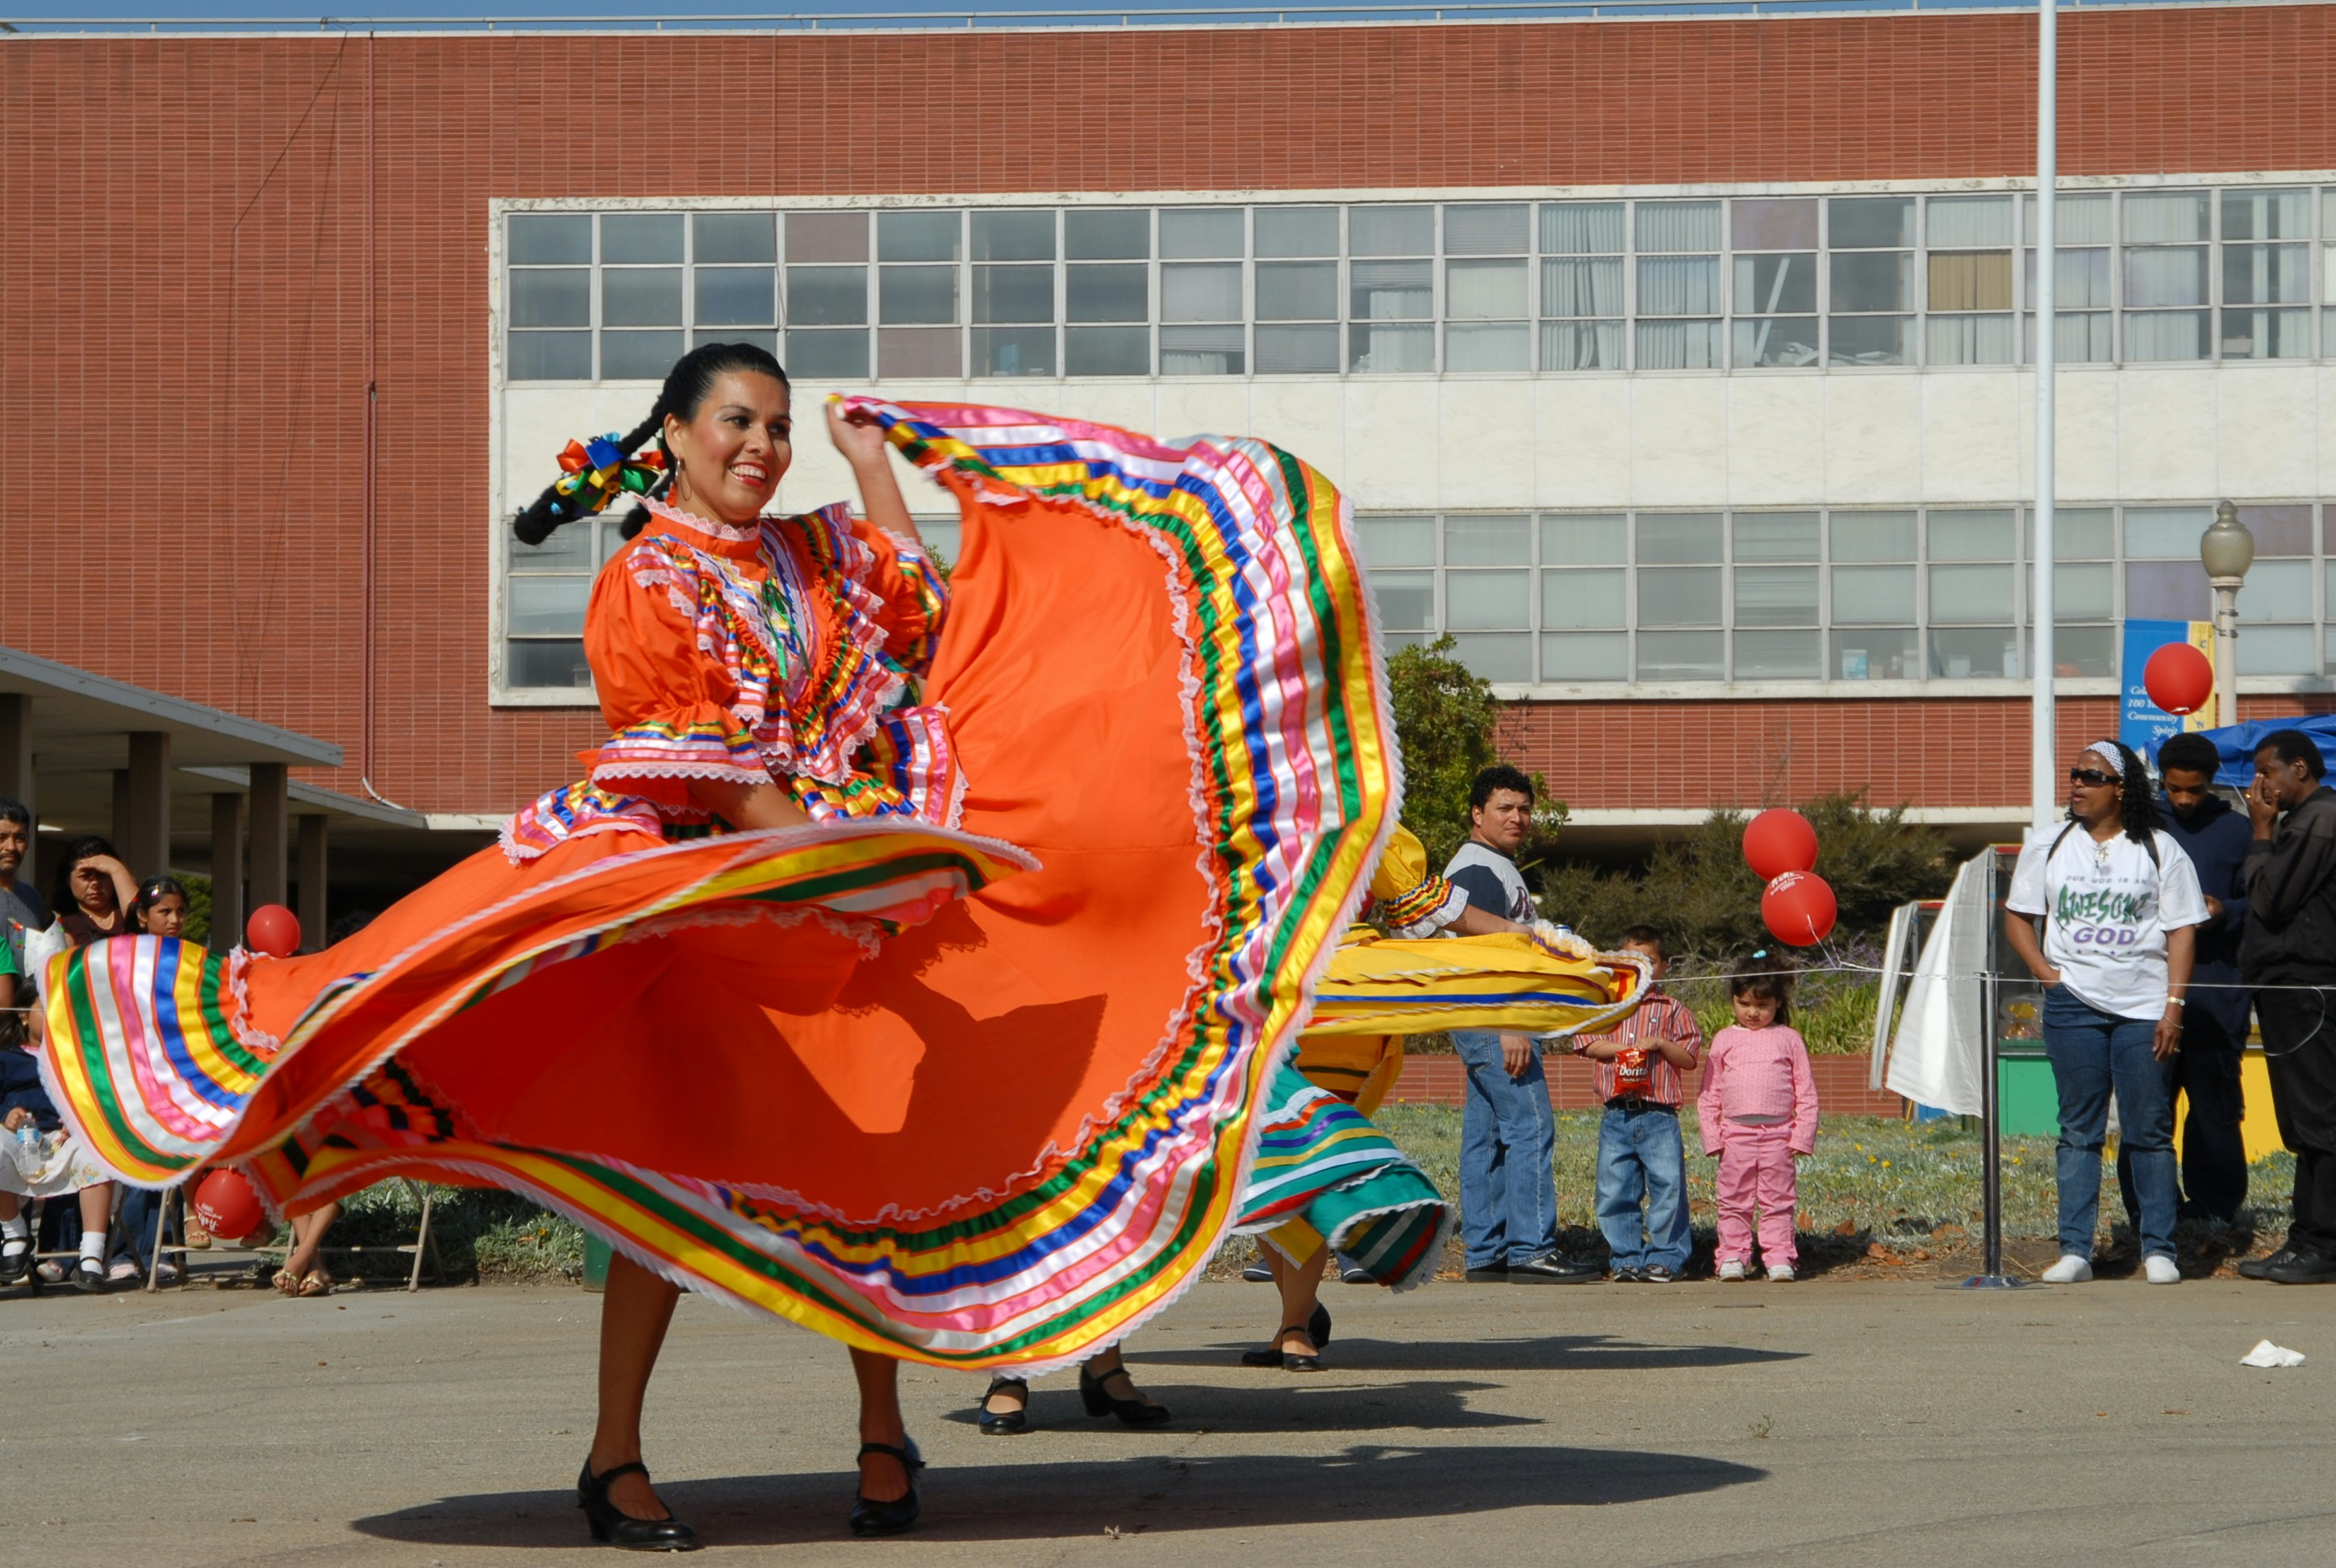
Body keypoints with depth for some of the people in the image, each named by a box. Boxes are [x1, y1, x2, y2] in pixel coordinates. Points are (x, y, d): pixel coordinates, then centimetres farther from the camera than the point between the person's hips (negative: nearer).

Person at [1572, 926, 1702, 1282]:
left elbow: (1689, 1058, 4)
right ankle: (1627, 1259, 12)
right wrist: (1622, 1048, -12)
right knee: (1614, 1192, 3)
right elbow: (1587, 1043, 1)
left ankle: (1664, 1257, 4)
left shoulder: (1672, 1010, 7)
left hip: (1659, 1117, -2)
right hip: (1617, 1116, 2)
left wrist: (1660, 1044, -12)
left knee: (1668, 1186, -6)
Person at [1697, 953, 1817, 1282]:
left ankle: (1779, 1258, 6)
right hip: (1736, 1132, 1)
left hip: (1778, 1134, -1)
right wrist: (1712, 1135, 0)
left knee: (1778, 1200, 3)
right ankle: (1732, 1257, 9)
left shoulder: (1789, 1039, 7)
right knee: (1734, 1200, 4)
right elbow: (1709, 1093, 9)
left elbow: (1806, 1092, 5)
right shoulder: (1725, 1040, 9)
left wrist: (1802, 1135, -3)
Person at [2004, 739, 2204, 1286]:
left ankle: (2159, 1251, 6)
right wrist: (2045, 974, -2)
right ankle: (2075, 1250, 2)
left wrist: (2174, 1006, -7)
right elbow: (2017, 917, 13)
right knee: (2079, 1131, 1)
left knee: (2150, 1132, 0)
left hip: (2144, 1006, -1)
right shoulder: (2048, 845, 10)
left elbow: (2182, 931, 1)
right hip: (2074, 1004, 2)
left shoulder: (2160, 850, 3)